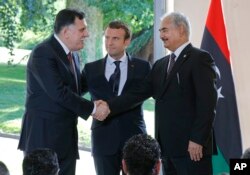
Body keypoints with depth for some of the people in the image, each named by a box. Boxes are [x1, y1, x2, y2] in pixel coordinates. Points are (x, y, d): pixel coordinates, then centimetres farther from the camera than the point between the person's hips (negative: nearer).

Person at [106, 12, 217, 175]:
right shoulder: (161, 65, 20)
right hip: (167, 146, 7)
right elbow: (138, 93, 12)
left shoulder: (200, 58, -5)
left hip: (191, 145, -7)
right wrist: (109, 107, -1)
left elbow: (207, 102, -13)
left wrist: (197, 139, -18)